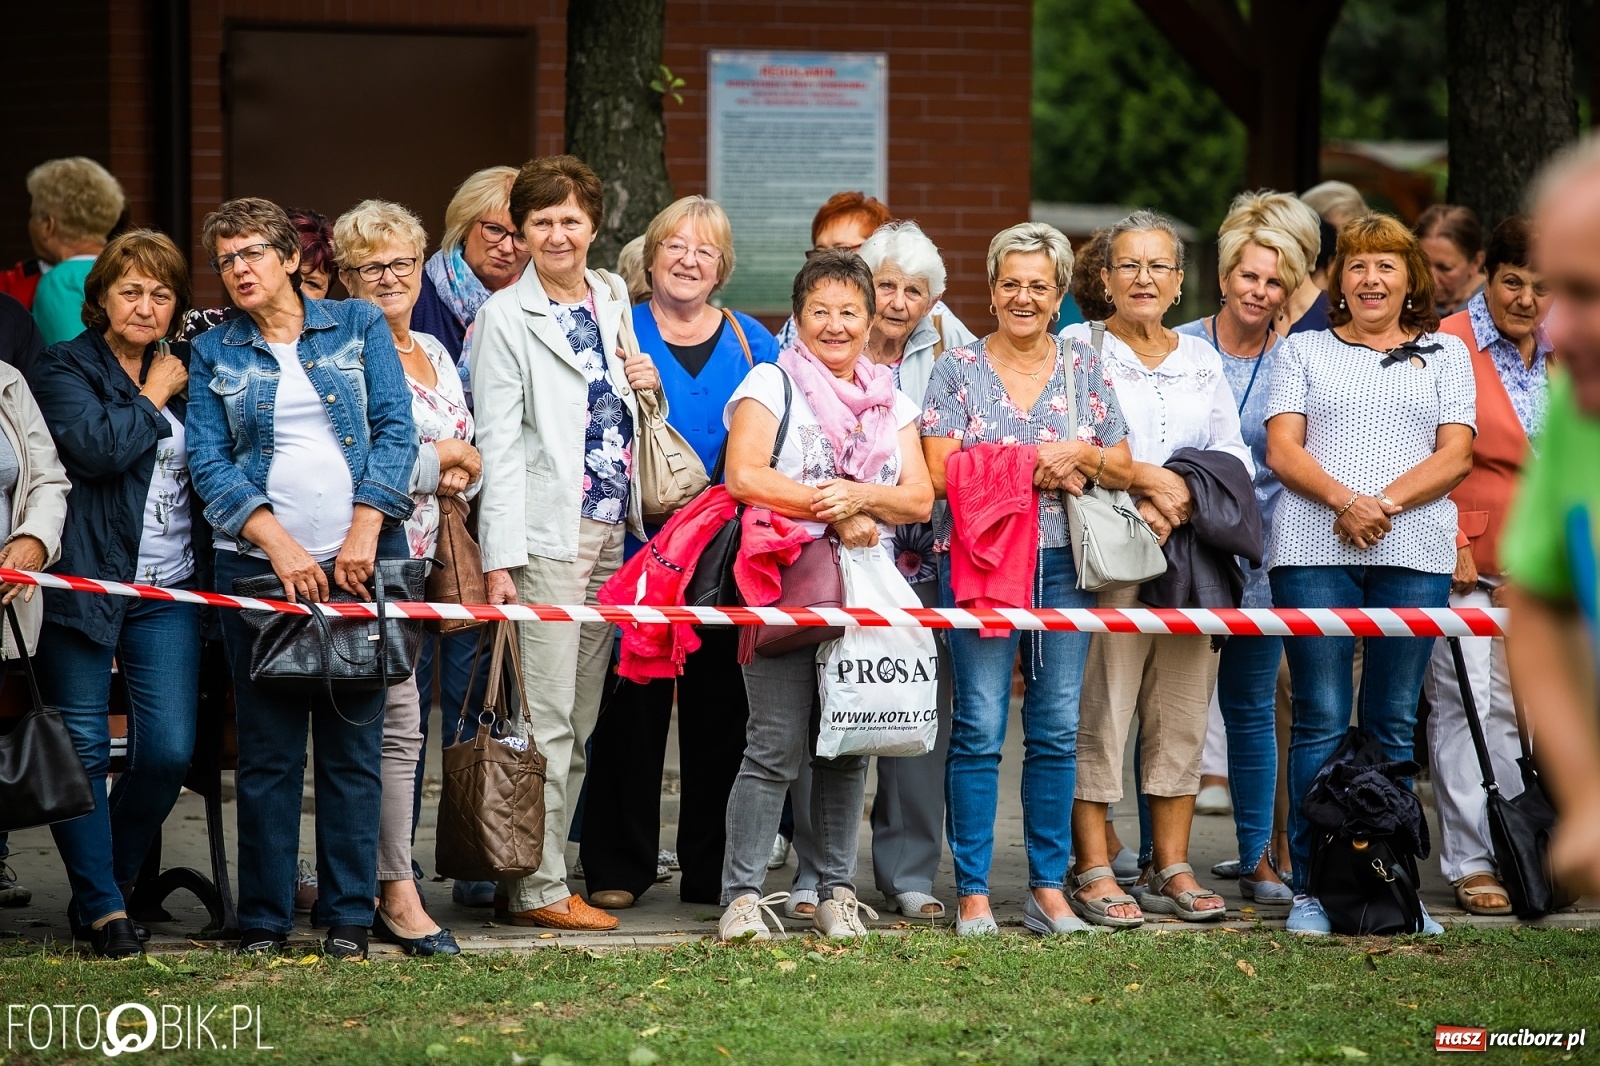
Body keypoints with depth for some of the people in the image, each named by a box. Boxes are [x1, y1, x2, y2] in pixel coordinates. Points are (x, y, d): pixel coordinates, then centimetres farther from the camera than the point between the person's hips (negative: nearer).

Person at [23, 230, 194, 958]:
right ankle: (102, 908, 4)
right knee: (82, 750, -3)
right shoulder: (64, 370, 1)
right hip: (83, 584, -4)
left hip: (168, 592, 4)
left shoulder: (186, 373, 17)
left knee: (169, 750, -5)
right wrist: (154, 397, -6)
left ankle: (112, 881, 14)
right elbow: (97, 446, -16)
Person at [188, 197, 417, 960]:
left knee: (354, 746, 0)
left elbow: (395, 432, 1)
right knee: (268, 750, 0)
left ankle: (348, 917, 6)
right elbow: (208, 463, 2)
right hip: (258, 564, 0)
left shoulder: (358, 326, 9)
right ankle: (264, 919, 6)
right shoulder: (213, 354, 11)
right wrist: (279, 545, -11)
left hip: (359, 562, 0)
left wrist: (364, 531, -10)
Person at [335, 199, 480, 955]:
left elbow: (472, 459, 23)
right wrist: (446, 456, -4)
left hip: (419, 555, 8)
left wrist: (457, 476, -1)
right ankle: (397, 894, -8)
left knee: (393, 720, 8)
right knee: (396, 722, -11)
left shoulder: (435, 355, 18)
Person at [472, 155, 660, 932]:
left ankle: (545, 875, 12)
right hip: (546, 537, -6)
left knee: (581, 721, 7)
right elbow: (498, 440, -8)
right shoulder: (505, 315, -3)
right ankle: (534, 888, -4)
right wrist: (500, 559, -15)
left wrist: (644, 390, 5)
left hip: (612, 533, 6)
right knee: (545, 719, -8)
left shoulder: (612, 302, 15)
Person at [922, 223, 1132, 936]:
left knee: (1058, 728, 3)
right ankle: (973, 891, -1)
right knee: (979, 728, -6)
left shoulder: (1085, 369, 12)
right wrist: (1041, 474, -10)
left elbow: (1123, 469, 12)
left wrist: (1078, 453, -8)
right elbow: (942, 473, -6)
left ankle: (1049, 887, 10)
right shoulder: (958, 369, 3)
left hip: (1065, 563, 3)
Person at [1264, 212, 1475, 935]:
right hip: (1313, 549, -1)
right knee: (1319, 721, -4)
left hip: (1415, 554, 1)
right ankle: (1311, 888, -3)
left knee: (1394, 725, 2)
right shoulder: (1304, 351, 15)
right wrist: (1345, 501, -14)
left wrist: (1387, 502, -11)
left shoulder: (1445, 354, 16)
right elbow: (1282, 449, 4)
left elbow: (1455, 455, 5)